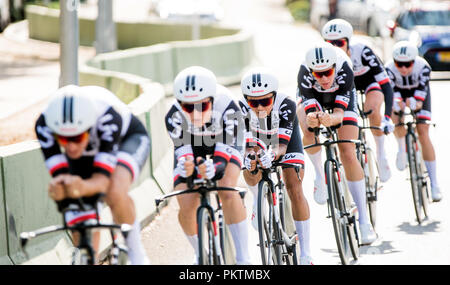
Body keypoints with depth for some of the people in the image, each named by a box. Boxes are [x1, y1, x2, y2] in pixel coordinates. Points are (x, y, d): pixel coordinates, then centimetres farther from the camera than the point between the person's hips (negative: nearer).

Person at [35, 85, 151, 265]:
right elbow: (59, 176, -36)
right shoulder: (44, 126, -35)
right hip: (86, 153, 4)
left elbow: (103, 178, -45)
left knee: (115, 194, -36)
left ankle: (136, 253, -15)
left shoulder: (107, 117, -43)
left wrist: (82, 187, -68)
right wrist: (58, 189, -60)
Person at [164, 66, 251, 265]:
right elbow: (183, 152, -33)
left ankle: (243, 258, -23)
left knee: (227, 191, -30)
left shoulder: (227, 108, -39)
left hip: (225, 142, -2)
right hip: (192, 145, 2)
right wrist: (185, 167, -59)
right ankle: (200, 254, 14)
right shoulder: (174, 116, -35)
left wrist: (212, 169, -64)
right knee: (186, 208, -16)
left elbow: (222, 156, -40)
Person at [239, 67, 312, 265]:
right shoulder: (242, 108, -35)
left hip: (285, 133, -3)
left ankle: (305, 254, -10)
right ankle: (259, 201, 19)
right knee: (250, 173, -20)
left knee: (294, 188, -14)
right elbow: (247, 143, -36)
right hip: (256, 135, 3)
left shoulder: (286, 105, -39)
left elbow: (282, 145, -41)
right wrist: (249, 157, -59)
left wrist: (271, 155, -63)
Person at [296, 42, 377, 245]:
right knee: (309, 133, -32)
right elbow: (311, 113, -39)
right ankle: (319, 173, -1)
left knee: (348, 155, -15)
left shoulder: (344, 70, -37)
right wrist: (312, 120, -63)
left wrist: (330, 119, -62)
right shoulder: (305, 74, -36)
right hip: (313, 99, 1)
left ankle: (364, 220, -10)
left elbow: (339, 113, -40)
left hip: (342, 100, -1)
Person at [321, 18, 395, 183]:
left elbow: (386, 86, -38)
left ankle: (381, 156, -10)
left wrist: (387, 117, -49)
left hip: (369, 79, -4)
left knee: (372, 110, -31)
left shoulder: (362, 52, -37)